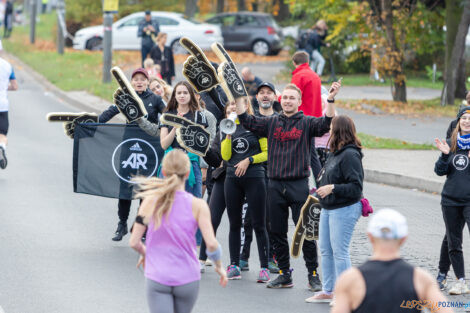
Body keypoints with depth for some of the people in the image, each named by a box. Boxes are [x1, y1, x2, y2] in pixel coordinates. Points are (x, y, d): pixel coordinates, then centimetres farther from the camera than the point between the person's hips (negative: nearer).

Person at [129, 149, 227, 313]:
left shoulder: (150, 201, -6)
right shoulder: (197, 205, -9)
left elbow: (134, 242, -5)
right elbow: (211, 244, -14)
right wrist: (219, 266, 4)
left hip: (157, 279, 0)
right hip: (187, 279, 0)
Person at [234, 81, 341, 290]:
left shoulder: (306, 123, 2)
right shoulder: (271, 123, 12)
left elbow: (326, 124, -14)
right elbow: (247, 121, 5)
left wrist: (330, 100, -26)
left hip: (299, 185, -4)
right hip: (275, 185, 4)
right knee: (277, 233, 8)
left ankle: (313, 275, 3)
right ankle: (284, 275, 17)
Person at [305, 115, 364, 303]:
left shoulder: (350, 155, -18)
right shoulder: (335, 153, 11)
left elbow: (356, 187, -22)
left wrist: (332, 188, -25)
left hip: (344, 210, -10)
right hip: (328, 208, 10)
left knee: (339, 251, -6)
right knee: (325, 250, 14)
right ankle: (328, 291, 23)